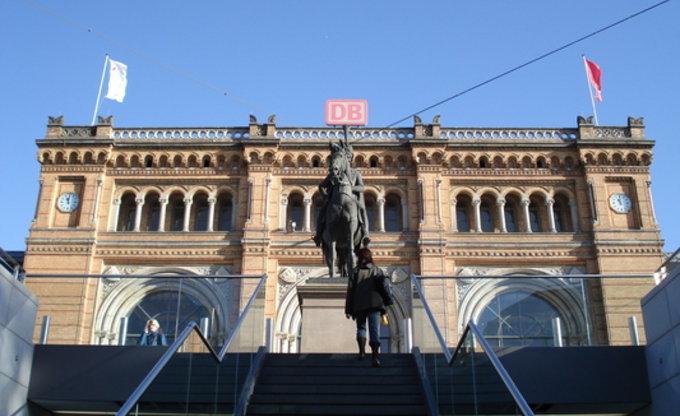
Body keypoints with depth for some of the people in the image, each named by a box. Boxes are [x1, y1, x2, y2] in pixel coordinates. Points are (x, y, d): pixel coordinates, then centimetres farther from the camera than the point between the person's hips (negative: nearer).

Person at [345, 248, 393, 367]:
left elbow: (350, 291, 3)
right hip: (375, 303, 0)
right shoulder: (377, 270, 11)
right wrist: (387, 303, 8)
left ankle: (362, 351, -1)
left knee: (361, 327, 18)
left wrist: (348, 309, 5)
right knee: (375, 330, -4)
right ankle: (375, 356, -18)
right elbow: (385, 287, 4)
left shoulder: (355, 272, 6)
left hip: (359, 305, 0)